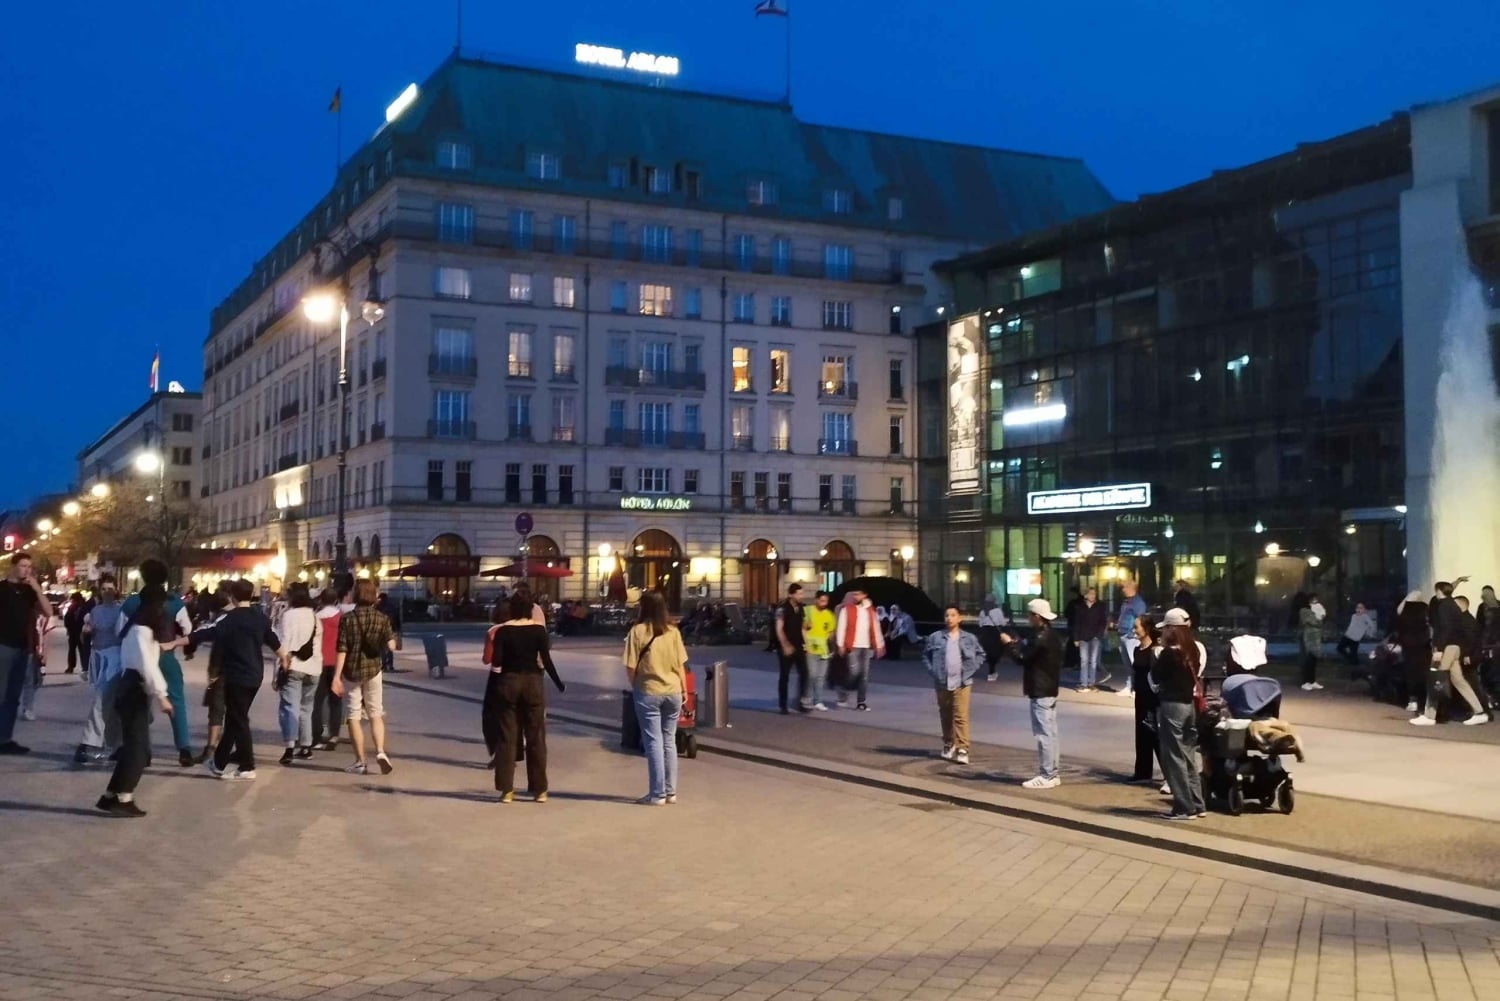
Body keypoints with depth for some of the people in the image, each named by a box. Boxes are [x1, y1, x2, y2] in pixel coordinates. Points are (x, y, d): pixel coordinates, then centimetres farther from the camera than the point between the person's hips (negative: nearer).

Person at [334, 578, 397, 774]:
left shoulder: (347, 619, -8)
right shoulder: (381, 619, -4)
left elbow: (342, 650, -12)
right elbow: (391, 645, -10)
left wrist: (336, 677, -11)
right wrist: (387, 639, 13)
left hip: (351, 672, -2)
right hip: (373, 671, 2)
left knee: (354, 717, 6)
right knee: (376, 714, 13)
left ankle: (360, 762, 6)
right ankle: (380, 752, -7)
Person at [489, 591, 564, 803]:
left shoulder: (502, 630, -3)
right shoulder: (538, 629, -3)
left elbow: (496, 662, -9)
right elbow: (546, 661, -5)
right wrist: (558, 684, 6)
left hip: (508, 682, 0)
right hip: (533, 682, 0)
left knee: (506, 737, 6)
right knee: (536, 738, 8)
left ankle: (507, 790, 5)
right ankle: (540, 790, 11)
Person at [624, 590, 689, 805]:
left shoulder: (637, 631, -10)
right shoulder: (673, 631, 1)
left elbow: (631, 667, -10)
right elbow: (680, 665, 4)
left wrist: (635, 687, 6)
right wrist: (684, 690, 14)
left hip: (648, 693, -4)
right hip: (672, 692, 4)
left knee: (654, 743, 2)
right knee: (669, 742, 13)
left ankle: (658, 794, 3)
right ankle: (670, 792, 19)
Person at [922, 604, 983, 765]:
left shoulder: (969, 638, 1)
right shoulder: (935, 637, -1)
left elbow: (980, 654, 12)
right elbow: (926, 654, 10)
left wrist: (971, 670, 1)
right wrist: (932, 671, -1)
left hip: (962, 684, -2)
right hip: (942, 683, 2)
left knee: (961, 716, -9)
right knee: (945, 716, 13)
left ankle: (962, 749, -10)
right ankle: (948, 745, 28)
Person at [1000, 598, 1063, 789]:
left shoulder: (1041, 638, -19)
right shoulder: (1050, 635, 13)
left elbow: (1024, 659, -18)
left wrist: (1010, 644, -5)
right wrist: (1019, 644, 10)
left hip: (1040, 692, -10)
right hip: (1049, 690, 10)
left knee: (1043, 734, -7)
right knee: (1050, 733, 12)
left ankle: (1046, 776, -5)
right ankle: (1053, 773, 17)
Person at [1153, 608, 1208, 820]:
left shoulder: (1170, 653, -17)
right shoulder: (1192, 650, 7)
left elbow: (1156, 677, -9)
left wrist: (1160, 652, -3)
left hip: (1172, 705, -8)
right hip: (1190, 704, 8)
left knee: (1174, 757, -2)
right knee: (1189, 755, 15)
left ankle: (1184, 808, -1)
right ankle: (1197, 804, 18)